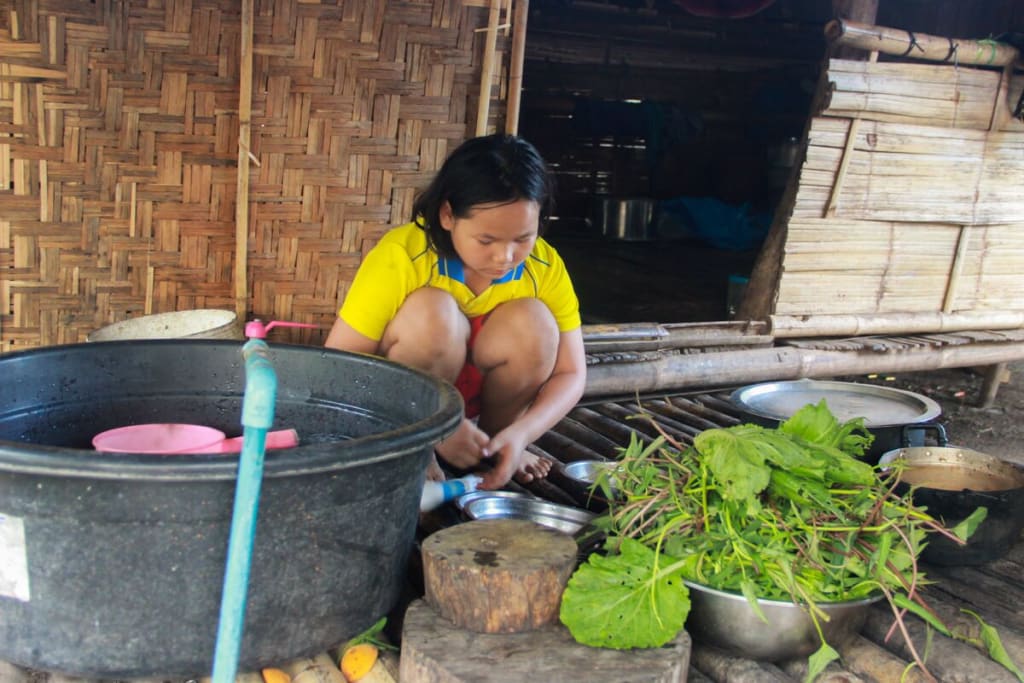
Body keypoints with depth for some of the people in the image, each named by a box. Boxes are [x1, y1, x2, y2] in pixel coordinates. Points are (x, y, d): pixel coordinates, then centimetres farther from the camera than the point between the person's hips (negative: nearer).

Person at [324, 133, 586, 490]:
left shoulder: (545, 265, -17)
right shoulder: (400, 255, -28)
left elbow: (570, 374, -12)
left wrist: (518, 433, -30)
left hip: (484, 395, 3)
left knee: (532, 320, -25)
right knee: (432, 311, -32)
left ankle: (492, 439, -4)